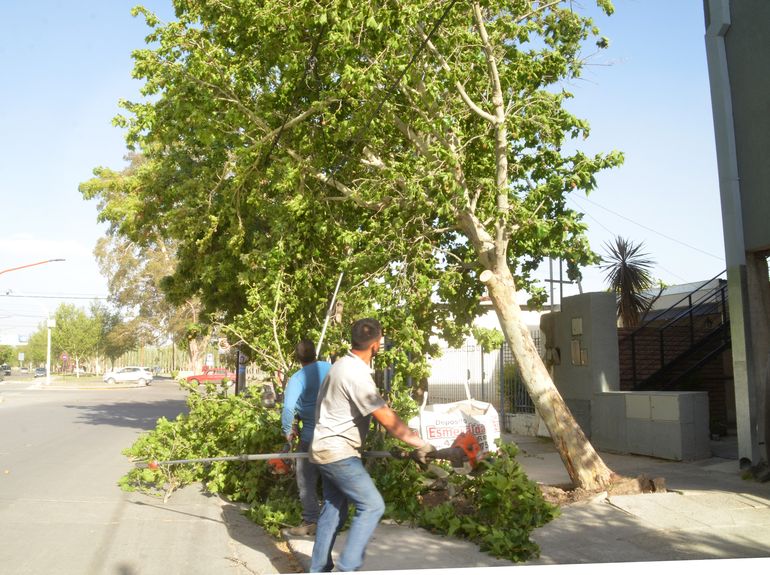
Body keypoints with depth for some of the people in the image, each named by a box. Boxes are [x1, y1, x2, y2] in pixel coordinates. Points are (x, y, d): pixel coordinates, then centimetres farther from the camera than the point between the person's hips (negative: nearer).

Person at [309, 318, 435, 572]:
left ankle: (319, 568, 23)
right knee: (372, 505, -7)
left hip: (329, 450, 10)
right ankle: (348, 568, -5)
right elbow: (388, 420, -24)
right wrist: (420, 444, -18)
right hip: (338, 452, -10)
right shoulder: (356, 375, -23)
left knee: (334, 508, 15)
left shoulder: (344, 364, 8)